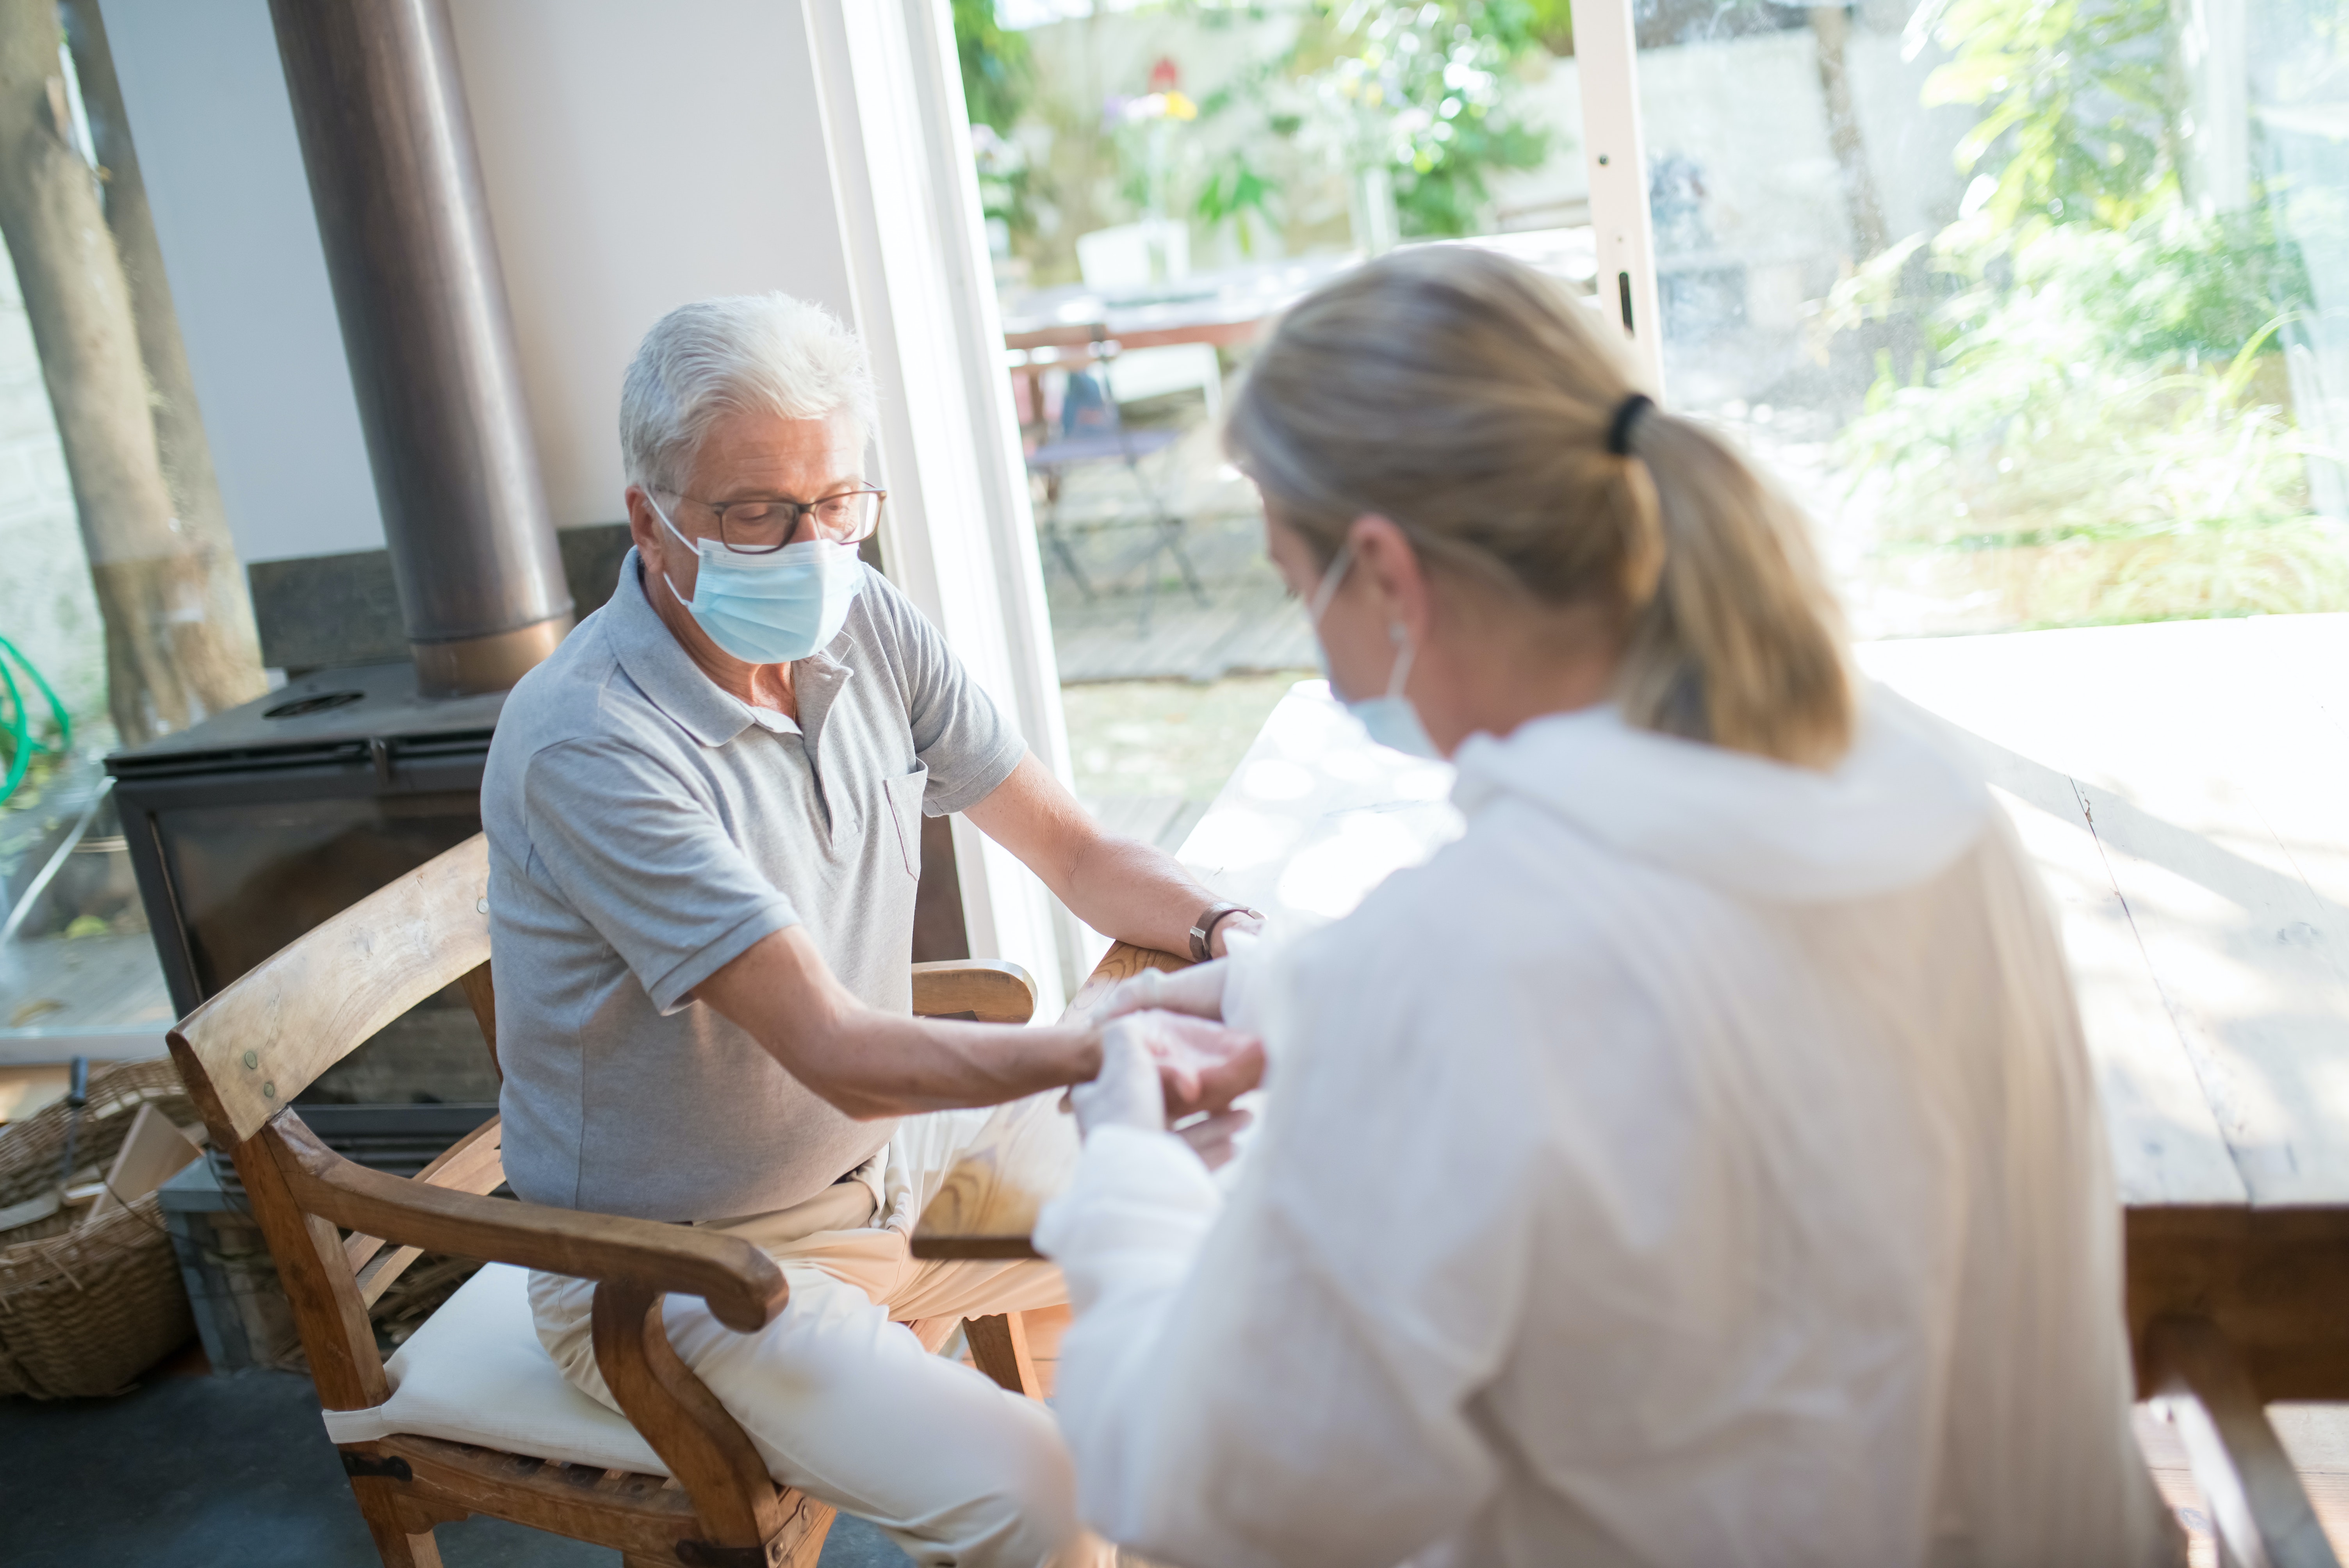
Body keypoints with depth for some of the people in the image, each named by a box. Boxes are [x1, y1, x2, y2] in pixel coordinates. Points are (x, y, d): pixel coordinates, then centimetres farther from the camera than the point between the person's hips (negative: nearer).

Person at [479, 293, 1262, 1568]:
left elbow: (1076, 851, 0)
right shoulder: (583, 744, -26)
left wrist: (1221, 932, -19)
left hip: (898, 1161, 7)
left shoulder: (864, 627, -4)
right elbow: (840, 1055, -29)